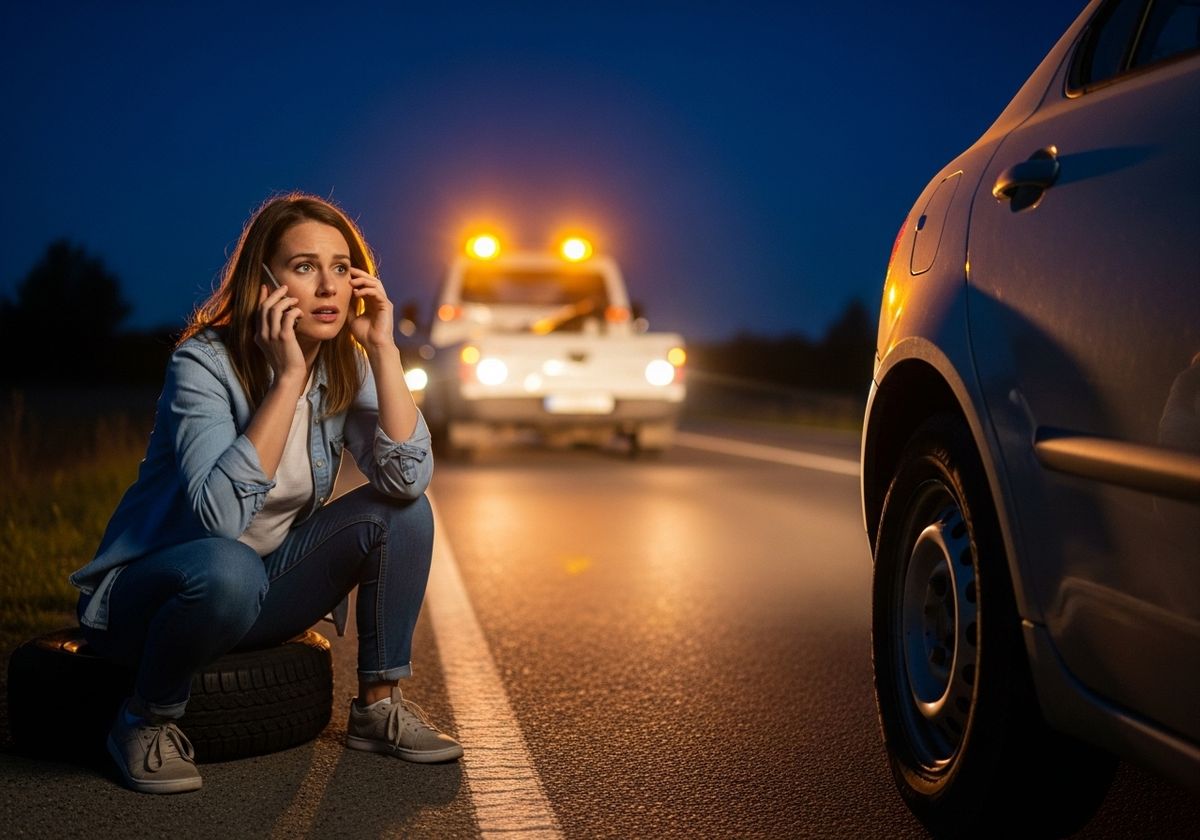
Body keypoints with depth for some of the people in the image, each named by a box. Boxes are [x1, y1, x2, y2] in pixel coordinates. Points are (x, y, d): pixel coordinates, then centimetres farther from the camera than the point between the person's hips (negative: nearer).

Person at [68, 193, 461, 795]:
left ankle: (378, 705, 0)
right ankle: (146, 720, -12)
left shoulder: (345, 366, -5)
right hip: (147, 593, -5)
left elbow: (407, 478, -20)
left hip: (263, 591, 6)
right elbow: (221, 515, -35)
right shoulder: (204, 364, -22)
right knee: (229, 568, -39)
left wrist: (383, 348, -23)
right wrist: (287, 377, -34)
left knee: (401, 512, -13)